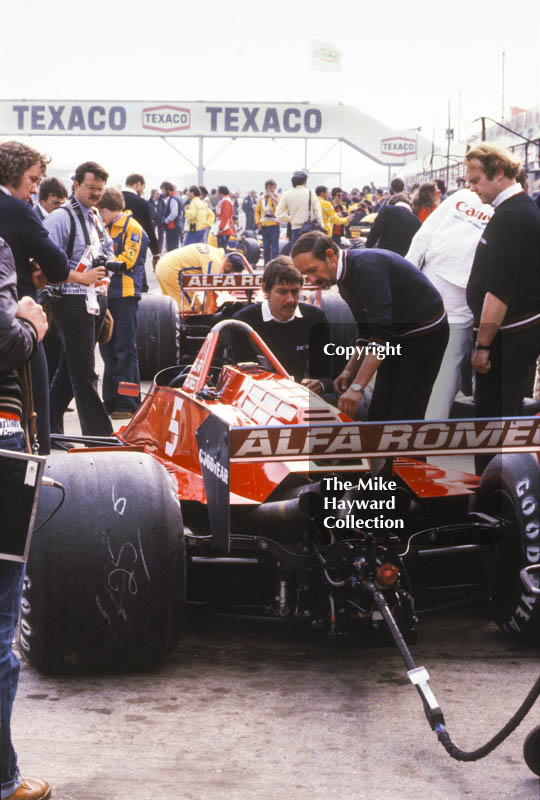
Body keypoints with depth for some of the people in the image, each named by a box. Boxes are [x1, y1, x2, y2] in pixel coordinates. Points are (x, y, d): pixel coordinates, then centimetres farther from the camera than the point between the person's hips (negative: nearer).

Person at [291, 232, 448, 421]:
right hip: (398, 335, 9)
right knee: (380, 413, 6)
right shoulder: (345, 279, 4)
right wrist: (350, 370, 7)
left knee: (403, 416, -14)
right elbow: (367, 330, 16)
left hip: (426, 332, -9)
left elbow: (382, 332, -34)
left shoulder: (369, 267, -28)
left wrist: (357, 387, -35)